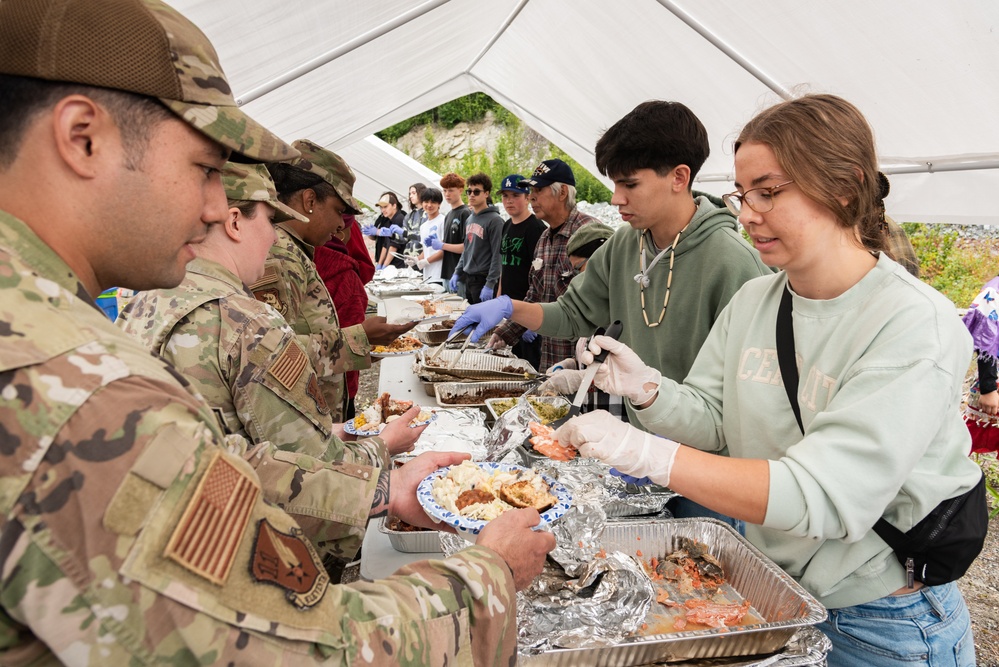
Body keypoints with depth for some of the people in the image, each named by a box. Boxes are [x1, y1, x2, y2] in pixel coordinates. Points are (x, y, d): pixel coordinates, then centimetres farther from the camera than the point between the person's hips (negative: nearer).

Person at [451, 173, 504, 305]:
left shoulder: (494, 220, -10)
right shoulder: (469, 220, 14)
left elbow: (497, 256, -15)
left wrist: (490, 284, -19)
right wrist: (457, 273, 15)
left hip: (483, 279, -8)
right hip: (468, 279, 8)